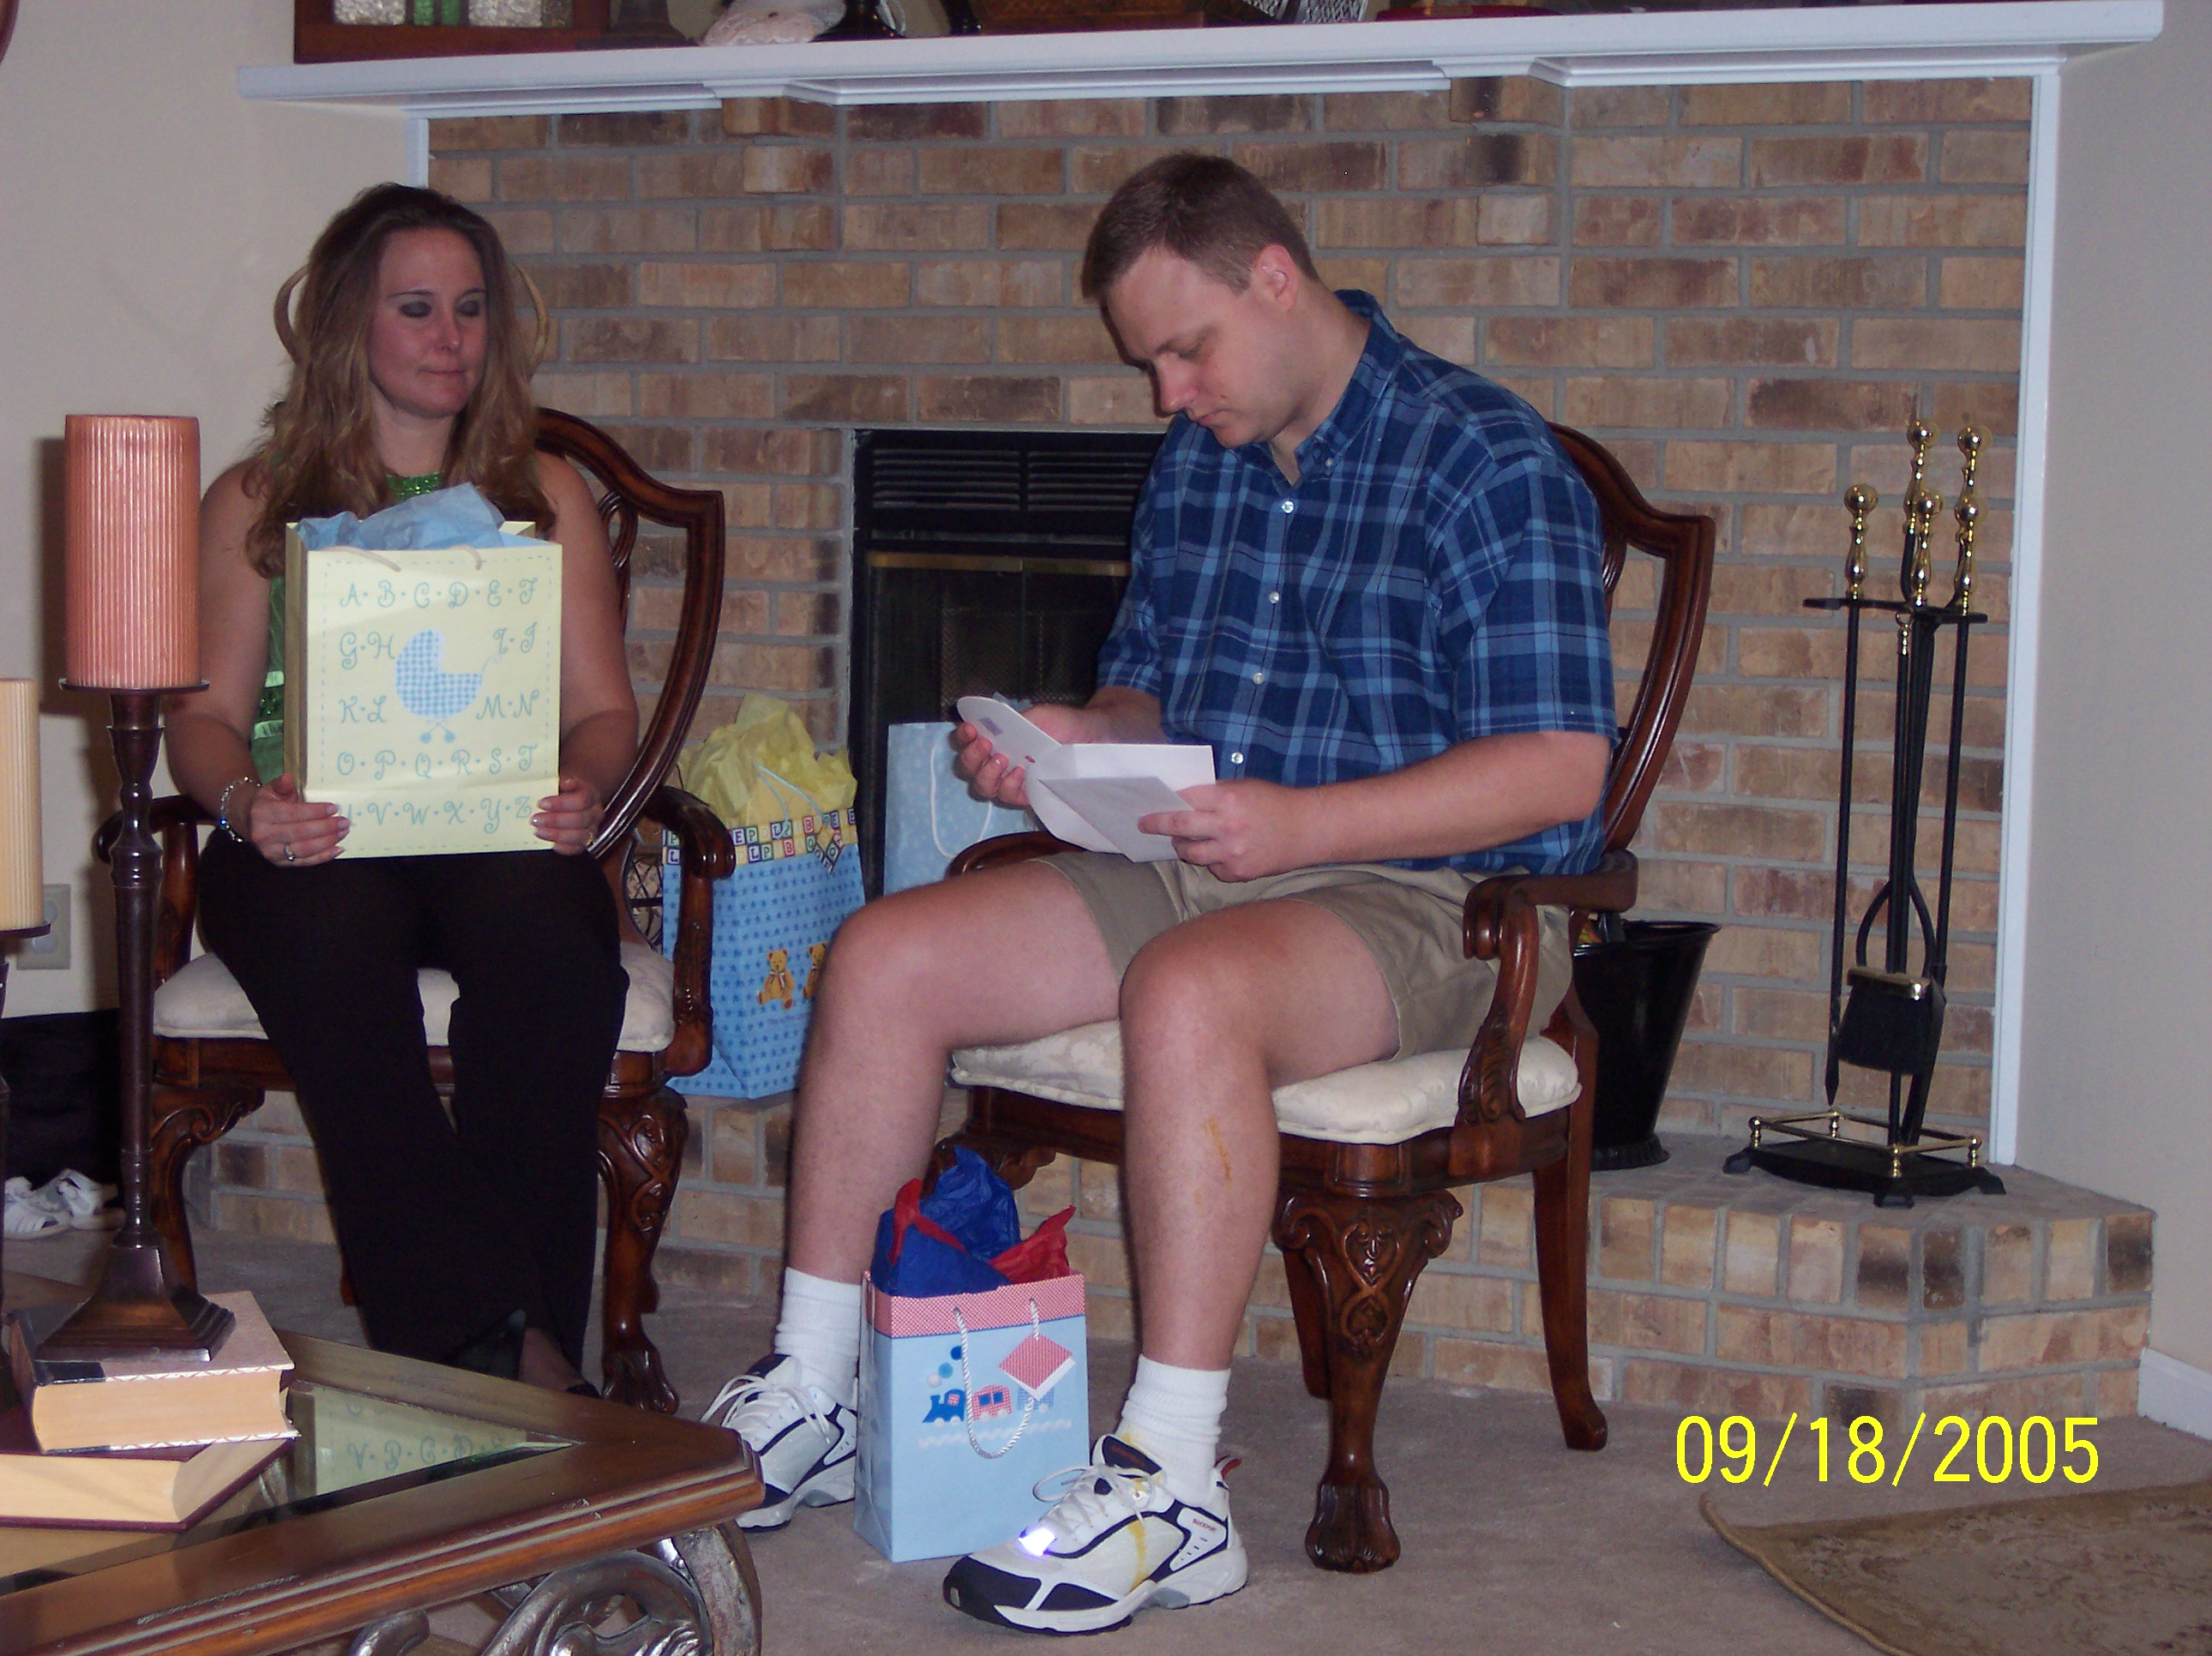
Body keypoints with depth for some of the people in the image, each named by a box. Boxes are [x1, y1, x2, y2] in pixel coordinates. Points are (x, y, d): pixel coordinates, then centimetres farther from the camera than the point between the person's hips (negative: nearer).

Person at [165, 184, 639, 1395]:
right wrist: (245, 802, -16)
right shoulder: (257, 502, 16)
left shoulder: (544, 496, 19)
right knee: (334, 934, -37)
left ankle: (527, 1327, -34)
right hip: (315, 842, -1)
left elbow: (602, 707, 12)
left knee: (546, 929, -36)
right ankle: (494, 1340, -40)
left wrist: (584, 790, -12)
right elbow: (204, 715, 8)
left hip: (499, 838, 1)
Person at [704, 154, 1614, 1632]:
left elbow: (1560, 766, -16)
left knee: (1188, 994, -39)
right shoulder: (1197, 464, 15)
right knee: (883, 958, -9)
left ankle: (1173, 1490, -33)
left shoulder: (1488, 463, -9)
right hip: (1192, 870, 8)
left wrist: (1302, 822, -25)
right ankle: (812, 1397, -1)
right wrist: (1069, 738, 1)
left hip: (1427, 899, -7)